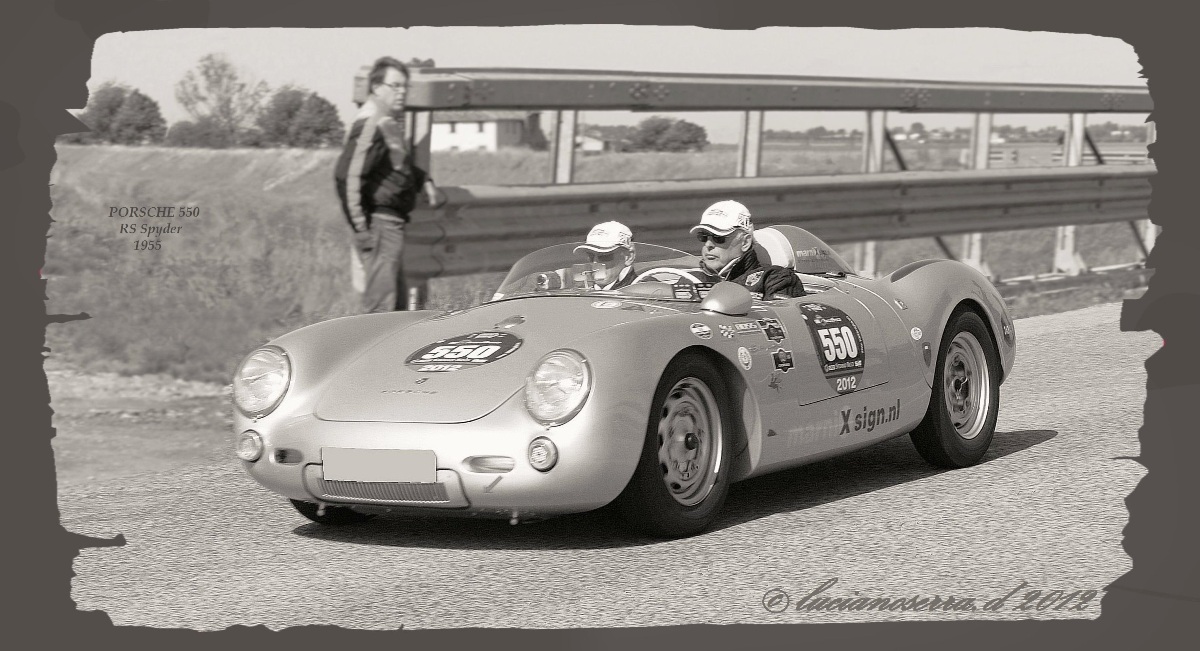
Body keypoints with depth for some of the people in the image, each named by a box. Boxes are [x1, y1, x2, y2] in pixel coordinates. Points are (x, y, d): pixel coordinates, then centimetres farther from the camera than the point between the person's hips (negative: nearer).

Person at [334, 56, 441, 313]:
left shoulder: (392, 123, 14)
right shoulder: (370, 126, -18)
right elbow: (346, 176, -25)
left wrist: (423, 179, 12)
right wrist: (360, 227, -24)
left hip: (392, 224, 11)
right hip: (380, 224, -11)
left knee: (398, 302, 17)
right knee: (381, 304, -9)